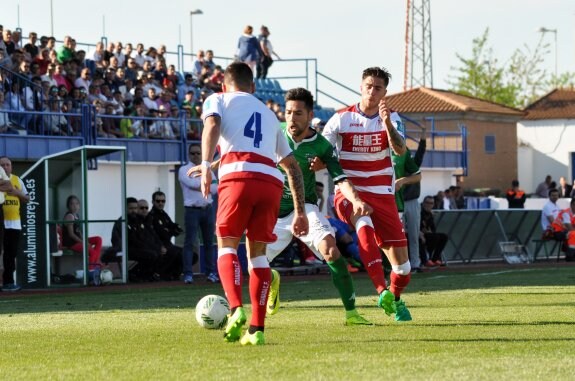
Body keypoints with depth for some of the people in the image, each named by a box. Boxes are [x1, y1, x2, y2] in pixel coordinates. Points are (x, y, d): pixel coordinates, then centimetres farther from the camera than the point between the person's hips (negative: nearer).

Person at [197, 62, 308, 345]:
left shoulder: (218, 100, 21)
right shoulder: (269, 115, 33)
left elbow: (212, 124, -4)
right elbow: (293, 167, 31)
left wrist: (206, 166, -14)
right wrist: (300, 212, 32)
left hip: (238, 176, -4)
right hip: (272, 181, 4)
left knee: (227, 246, 8)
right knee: (257, 251, 12)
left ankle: (237, 310, -16)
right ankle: (257, 329, 4)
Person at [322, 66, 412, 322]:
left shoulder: (391, 119, 3)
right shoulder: (342, 118, 0)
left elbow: (400, 150, -15)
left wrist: (387, 124, -32)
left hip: (382, 195, 3)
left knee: (400, 257, 1)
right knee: (364, 224, -37)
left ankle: (396, 299, 33)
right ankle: (382, 290, -45)